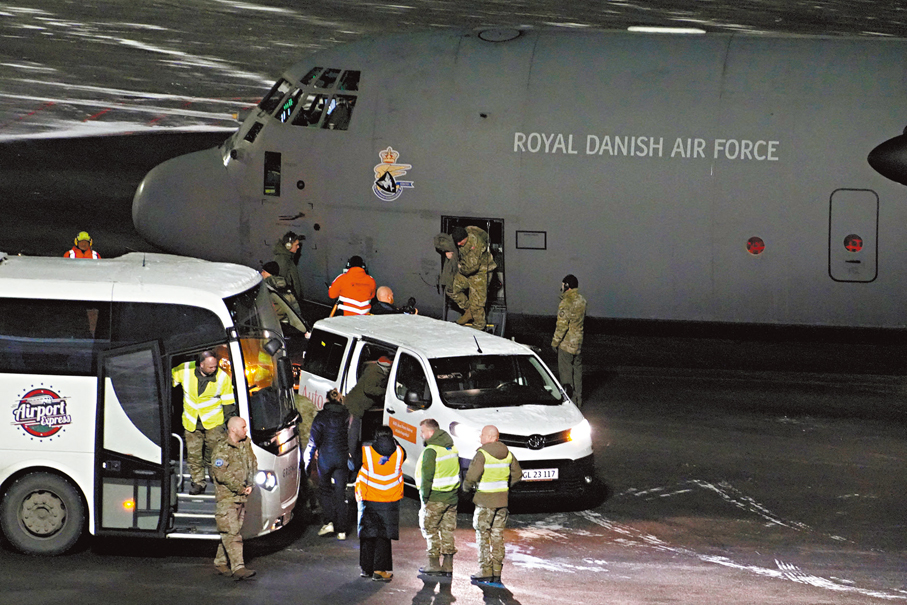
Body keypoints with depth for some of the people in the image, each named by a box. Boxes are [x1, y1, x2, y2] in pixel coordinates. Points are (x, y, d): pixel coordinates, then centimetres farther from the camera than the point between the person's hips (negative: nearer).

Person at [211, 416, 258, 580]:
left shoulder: (245, 445, 10)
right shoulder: (222, 449, -15)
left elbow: (253, 464, 21)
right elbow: (221, 474, -20)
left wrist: (250, 485, 7)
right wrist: (240, 488, -14)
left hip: (241, 497, 8)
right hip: (226, 497, -8)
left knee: (233, 530, 13)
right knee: (231, 533, -12)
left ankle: (221, 562, 27)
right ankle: (238, 568, -19)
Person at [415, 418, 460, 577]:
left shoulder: (431, 451, -17)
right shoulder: (452, 447, 9)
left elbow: (427, 476, -19)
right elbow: (457, 471, 15)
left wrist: (424, 496, -10)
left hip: (435, 498, -7)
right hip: (452, 498, 7)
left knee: (430, 530, 5)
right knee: (448, 531, 10)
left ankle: (434, 564, 6)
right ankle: (448, 566, 11)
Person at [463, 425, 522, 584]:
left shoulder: (482, 454, -15)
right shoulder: (507, 454, 6)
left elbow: (472, 476, -20)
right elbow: (517, 474, 13)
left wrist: (467, 486, 0)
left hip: (485, 501, -6)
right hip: (502, 500, 6)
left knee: (483, 536, 0)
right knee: (497, 537, 9)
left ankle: (485, 572, -3)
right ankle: (497, 573, 9)